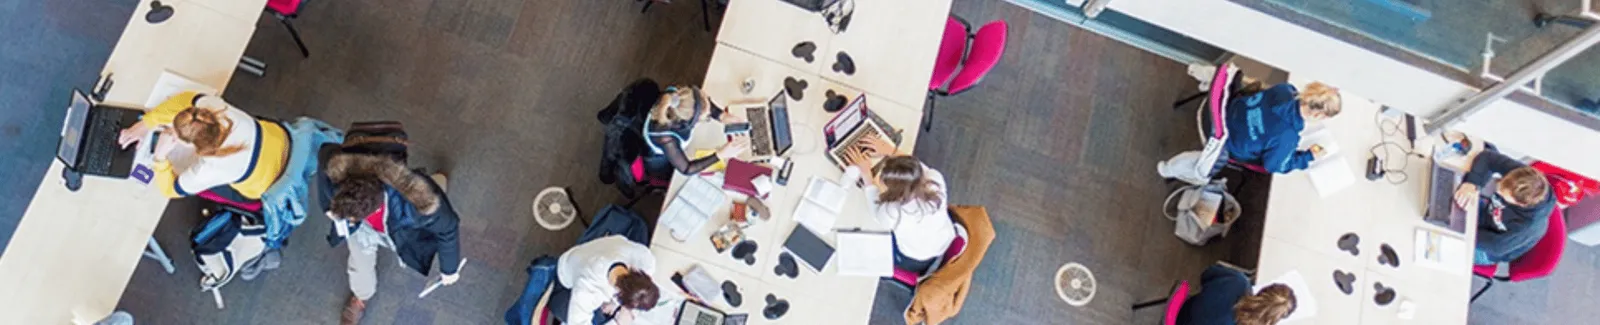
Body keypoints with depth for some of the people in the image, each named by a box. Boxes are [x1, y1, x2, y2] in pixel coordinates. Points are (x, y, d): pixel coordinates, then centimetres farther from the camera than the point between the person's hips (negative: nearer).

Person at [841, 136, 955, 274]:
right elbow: (921, 170, -6)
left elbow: (878, 208, -14)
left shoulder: (893, 214, -41)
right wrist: (891, 151, -5)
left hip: (917, 262, -4)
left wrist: (867, 174, -8)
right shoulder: (935, 179, -33)